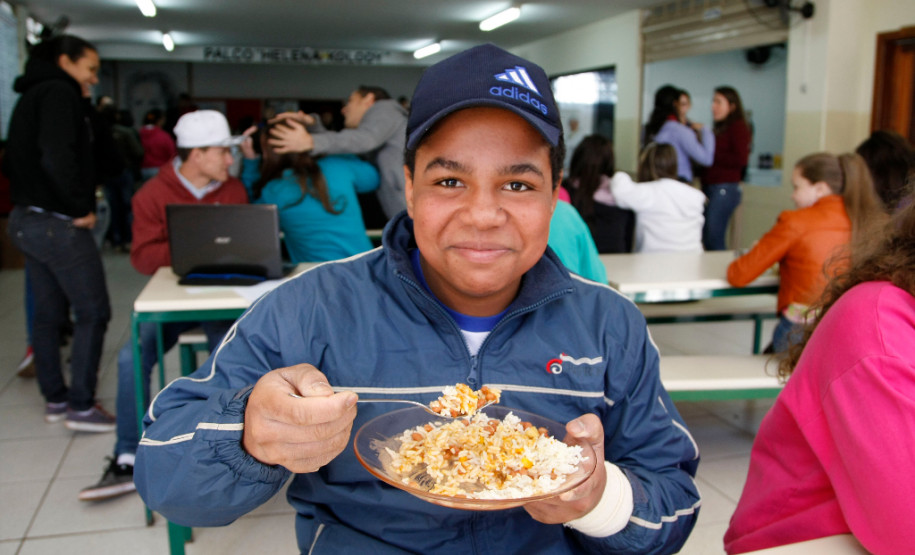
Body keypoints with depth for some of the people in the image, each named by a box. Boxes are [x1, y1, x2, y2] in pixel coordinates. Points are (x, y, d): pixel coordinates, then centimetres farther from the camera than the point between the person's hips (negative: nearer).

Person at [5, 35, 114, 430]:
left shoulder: (34, 95, 19)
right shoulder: (59, 93, -12)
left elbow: (13, 160, 21)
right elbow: (57, 158, -25)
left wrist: (30, 196, 15)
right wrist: (82, 207, -16)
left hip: (26, 219, 10)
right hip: (58, 224, -10)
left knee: (49, 312, 15)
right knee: (93, 312, -4)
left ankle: (55, 398, 24)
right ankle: (81, 407, 0)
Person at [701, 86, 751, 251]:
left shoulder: (738, 127, -4)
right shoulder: (720, 128, 20)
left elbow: (741, 159, -14)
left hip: (725, 188, -9)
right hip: (710, 187, 9)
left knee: (714, 238, -13)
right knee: (706, 238, 6)